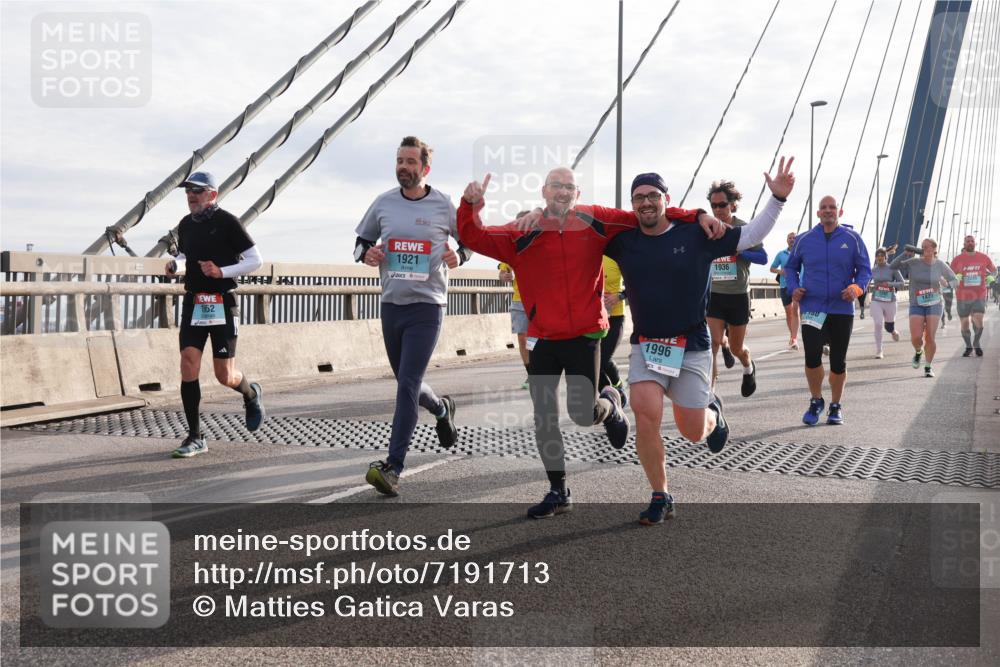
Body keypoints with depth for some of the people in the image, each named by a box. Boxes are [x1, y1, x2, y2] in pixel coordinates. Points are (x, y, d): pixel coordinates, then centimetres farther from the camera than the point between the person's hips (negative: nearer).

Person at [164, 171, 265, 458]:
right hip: (193, 302, 5)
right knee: (188, 365, -8)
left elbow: (255, 259, -6)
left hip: (222, 304, -5)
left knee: (225, 376, -1)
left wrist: (221, 272, -19)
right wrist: (175, 265, 3)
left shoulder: (227, 222, -7)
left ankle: (252, 395, 35)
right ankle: (195, 437, -1)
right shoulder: (185, 225, 10)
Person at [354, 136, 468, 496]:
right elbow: (361, 242, 17)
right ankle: (442, 408, 50)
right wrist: (366, 254, -6)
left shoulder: (443, 205, -2)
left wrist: (458, 256, -10)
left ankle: (392, 468, -12)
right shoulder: (383, 203, 6)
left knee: (408, 386, -13)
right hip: (392, 304, 5)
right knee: (407, 385, 16)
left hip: (427, 305, -5)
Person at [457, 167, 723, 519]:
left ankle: (610, 405, 34)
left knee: (583, 414, -4)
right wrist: (471, 205, -24)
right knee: (544, 418, 4)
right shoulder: (522, 233, -2)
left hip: (584, 335, -1)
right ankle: (558, 492, 21)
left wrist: (697, 217, -5)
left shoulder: (595, 221, -1)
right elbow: (474, 237, -6)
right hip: (542, 339, 2)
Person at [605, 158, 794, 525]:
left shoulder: (696, 235, -6)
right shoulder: (623, 242, -1)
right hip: (645, 346, 1)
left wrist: (778, 197, -10)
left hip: (692, 347, -1)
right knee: (646, 417, -18)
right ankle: (660, 498, 1)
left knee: (694, 432, 4)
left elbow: (750, 236, 1)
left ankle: (712, 409, 44)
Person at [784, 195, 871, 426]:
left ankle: (836, 406, 24)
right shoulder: (804, 239, 5)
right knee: (812, 357, -12)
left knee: (838, 361, 7)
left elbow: (865, 269, 5)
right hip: (811, 309, 0)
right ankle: (816, 401, 11)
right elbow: (791, 267, 17)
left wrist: (857, 287, -15)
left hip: (842, 310, 0)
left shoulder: (852, 238, 2)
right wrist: (794, 287, -2)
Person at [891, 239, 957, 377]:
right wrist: (905, 254, -16)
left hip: (934, 305, 0)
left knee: (930, 338, -5)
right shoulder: (913, 262, -4)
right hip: (916, 305, 0)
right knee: (916, 337, -13)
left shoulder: (940, 265, -1)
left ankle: (928, 367, 13)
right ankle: (918, 351, 24)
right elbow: (892, 267, -8)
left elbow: (955, 280, 7)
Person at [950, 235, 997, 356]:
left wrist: (991, 276, -2)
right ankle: (968, 346, 28)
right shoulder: (958, 259, -2)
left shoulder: (983, 258, 2)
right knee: (964, 324, 7)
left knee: (978, 321, -16)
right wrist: (956, 277, -19)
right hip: (963, 297, 0)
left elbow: (994, 271, 18)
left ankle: (977, 343, 10)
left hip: (979, 296, 0)